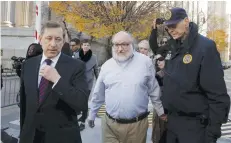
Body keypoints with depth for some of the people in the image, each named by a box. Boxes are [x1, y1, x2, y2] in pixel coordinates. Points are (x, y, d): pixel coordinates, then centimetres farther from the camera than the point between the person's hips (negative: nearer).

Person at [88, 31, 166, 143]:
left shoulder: (145, 62, -4)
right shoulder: (107, 65, 3)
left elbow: (154, 91, 3)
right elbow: (98, 95, 11)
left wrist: (161, 111, 9)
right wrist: (92, 115, 16)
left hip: (137, 124, -1)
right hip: (110, 124, 2)